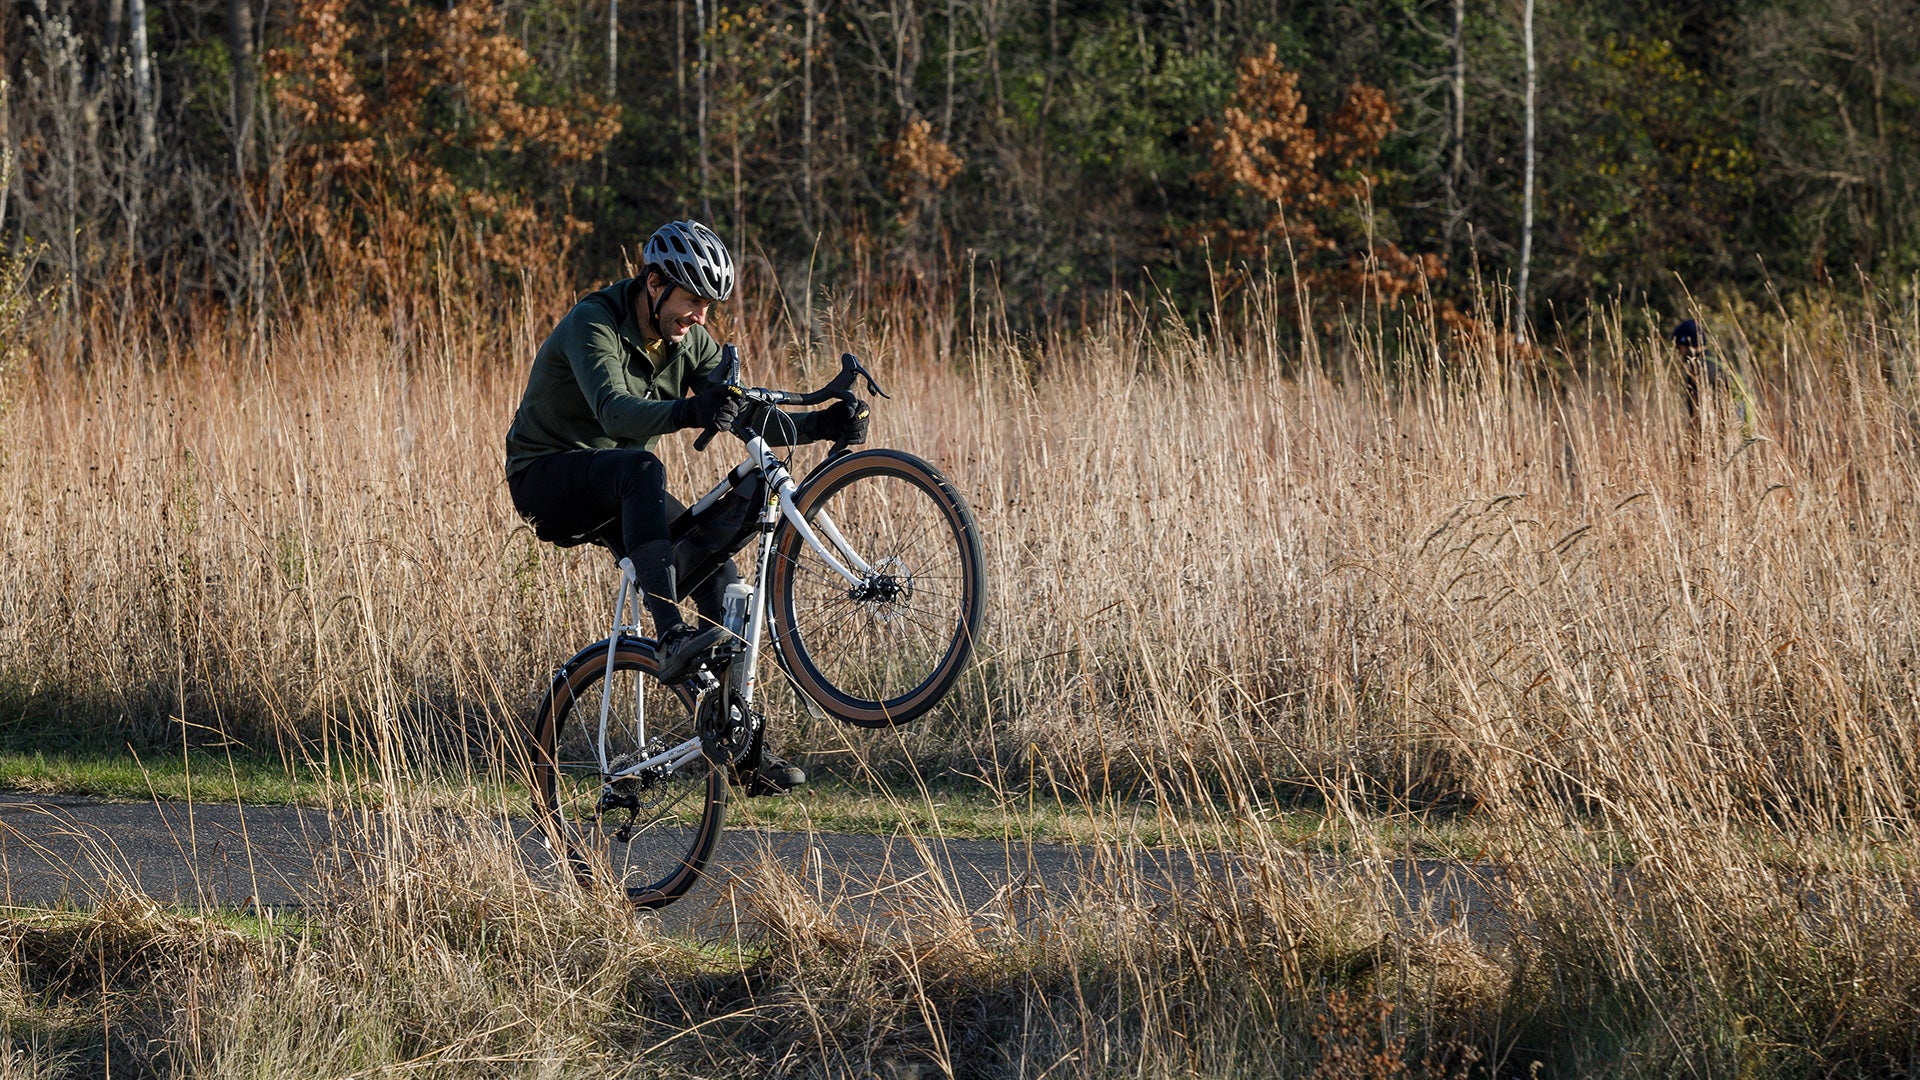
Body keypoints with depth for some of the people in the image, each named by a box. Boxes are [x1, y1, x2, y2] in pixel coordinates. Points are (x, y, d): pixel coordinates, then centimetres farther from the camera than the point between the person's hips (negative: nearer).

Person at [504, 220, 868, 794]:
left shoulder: (689, 340, 1)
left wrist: (820, 425, -23)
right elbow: (615, 412, -40)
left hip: (615, 496, 7)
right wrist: (686, 413, -59)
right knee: (641, 467, -38)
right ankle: (670, 639, -48)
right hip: (548, 478, -7)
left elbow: (747, 416, -5)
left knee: (722, 577, -8)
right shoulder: (594, 326, -23)